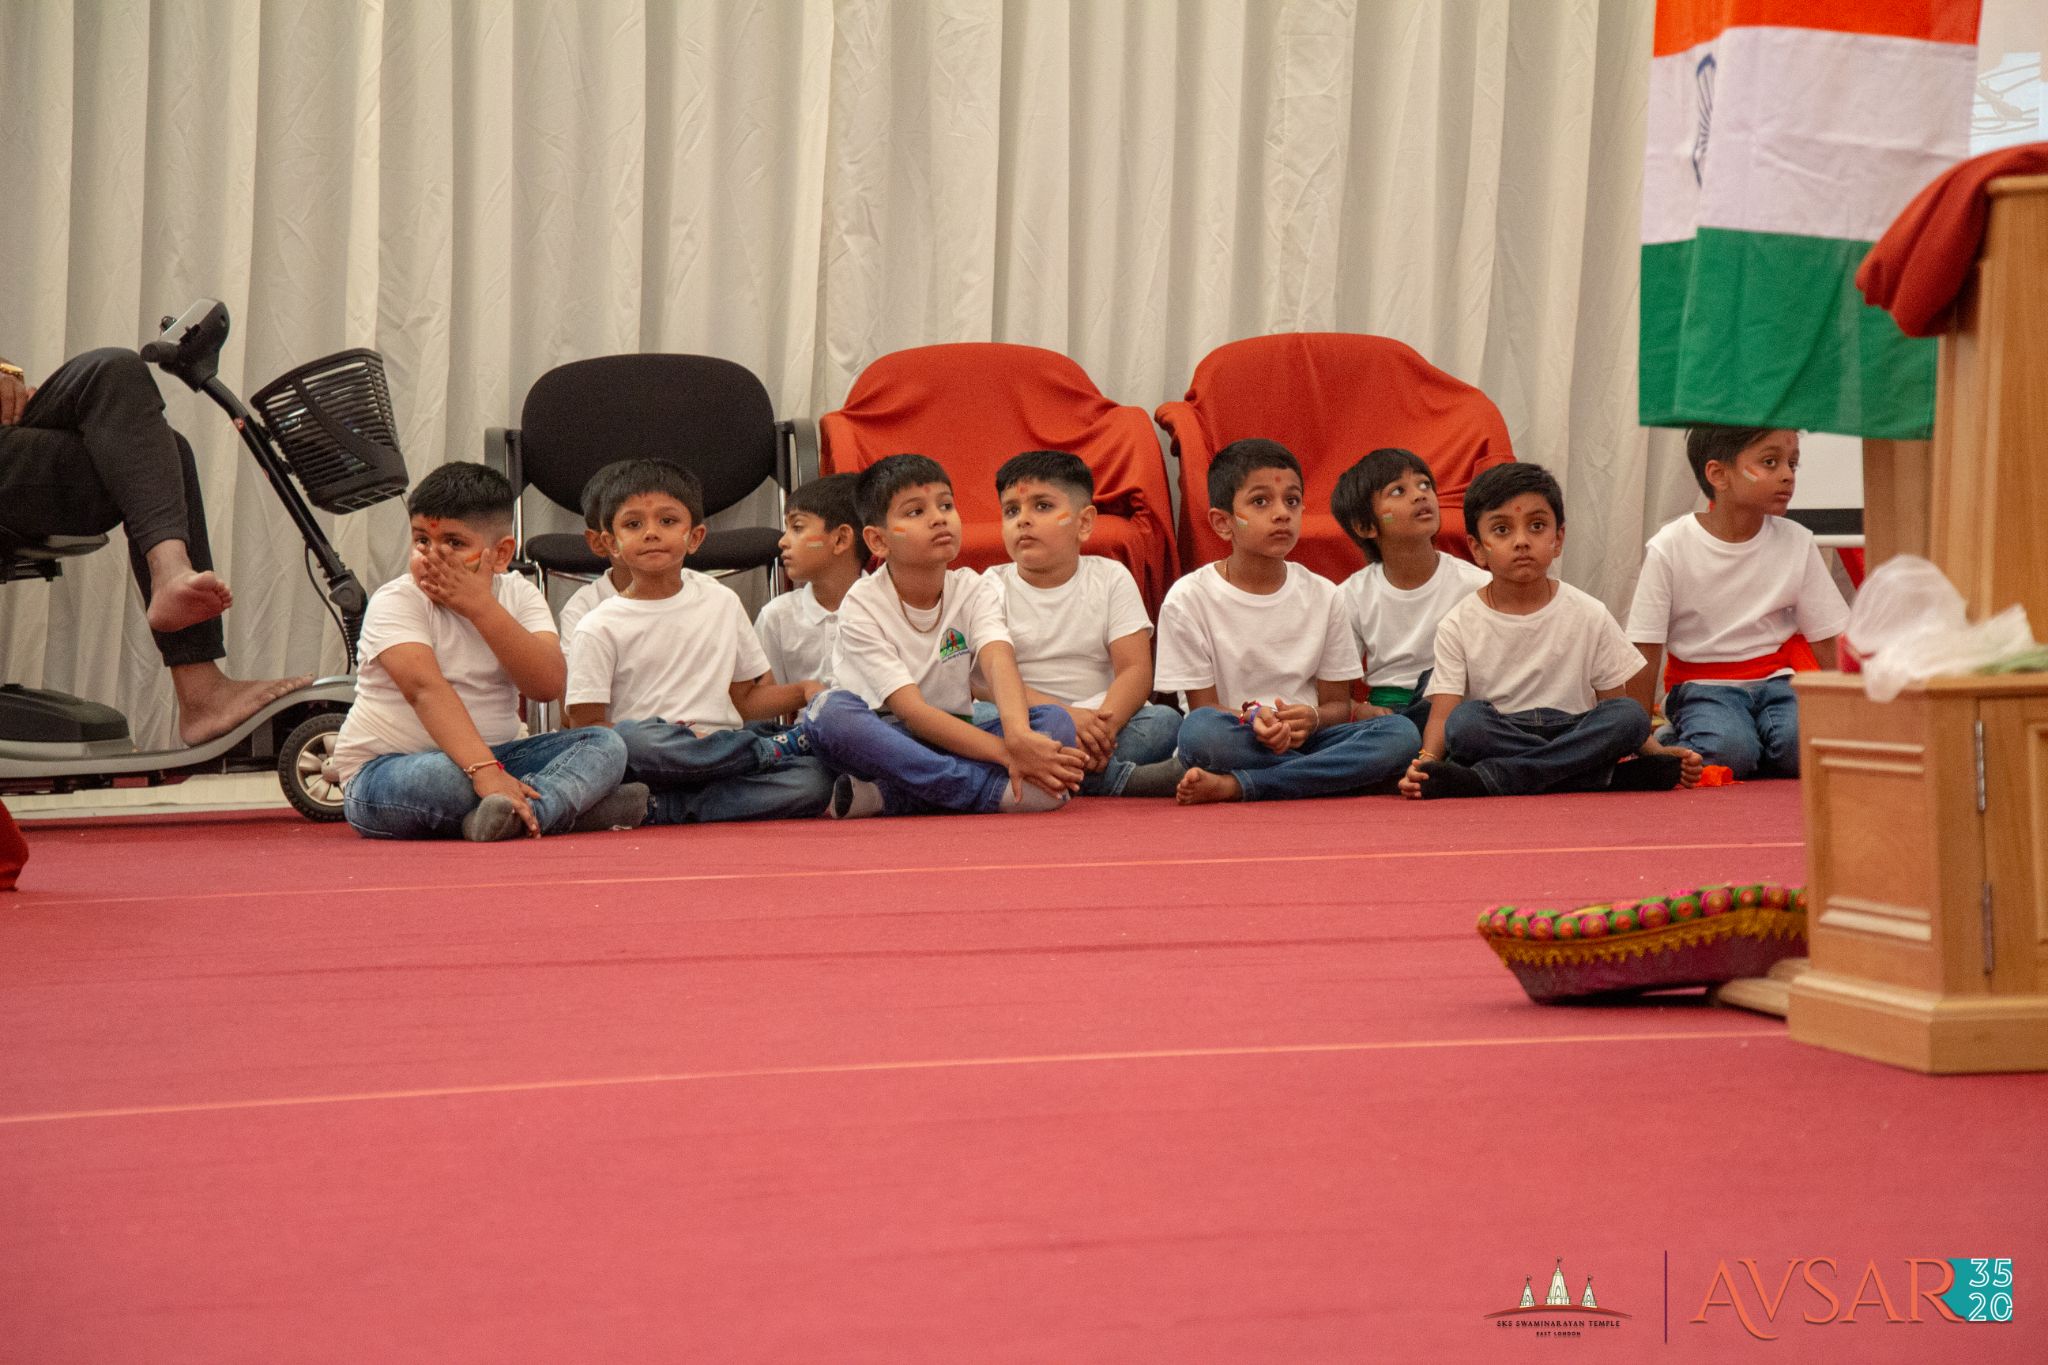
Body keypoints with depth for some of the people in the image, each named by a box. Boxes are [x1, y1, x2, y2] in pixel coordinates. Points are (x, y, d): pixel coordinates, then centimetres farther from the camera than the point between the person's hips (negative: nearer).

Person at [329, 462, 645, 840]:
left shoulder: (518, 595, 3)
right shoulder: (394, 602, -12)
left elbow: (548, 685, -13)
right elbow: (425, 688, -29)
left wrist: (481, 607, -21)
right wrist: (484, 771, -43)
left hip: (490, 756, 5)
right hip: (384, 773, -5)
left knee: (605, 745, -13)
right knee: (439, 778, -40)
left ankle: (519, 815, -38)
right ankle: (575, 802, -29)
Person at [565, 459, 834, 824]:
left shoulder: (721, 602, 17)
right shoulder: (599, 629, 4)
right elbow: (588, 725, -4)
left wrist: (803, 691, 2)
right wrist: (687, 741, -17)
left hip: (724, 759, 3)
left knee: (814, 779, -24)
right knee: (627, 739, -39)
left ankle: (661, 810, -30)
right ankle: (775, 748, -17)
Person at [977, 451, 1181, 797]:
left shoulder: (1111, 578, 7)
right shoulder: (993, 587, 3)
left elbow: (1136, 670, -5)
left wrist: (1104, 724, -27)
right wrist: (1065, 716, -29)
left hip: (1095, 721, 1)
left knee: (1166, 721, -25)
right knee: (977, 717, -33)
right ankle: (1129, 779, -32)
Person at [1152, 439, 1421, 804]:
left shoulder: (1321, 595, 7)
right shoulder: (1189, 599, -3)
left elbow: (1337, 704, 8)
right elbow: (1203, 709, -4)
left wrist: (1312, 719, -18)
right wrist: (1251, 719, -27)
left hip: (1308, 739, 4)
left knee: (1402, 732, -24)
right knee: (1200, 731, -37)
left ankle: (1234, 785, -27)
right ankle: (1340, 776, -23)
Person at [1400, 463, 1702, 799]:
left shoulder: (1589, 616, 6)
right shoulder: (1460, 626, 2)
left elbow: (1615, 704, 6)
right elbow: (1443, 711, -7)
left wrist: (1657, 753, -12)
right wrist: (1425, 761, -29)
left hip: (1574, 735, 2)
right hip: (1497, 742, -2)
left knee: (1631, 714, -25)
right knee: (1466, 720, -32)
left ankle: (1488, 779, -34)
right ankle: (1612, 777, -32)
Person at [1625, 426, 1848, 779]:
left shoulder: (1796, 542, 0)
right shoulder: (1670, 548, -9)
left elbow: (1826, 643, 2)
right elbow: (1646, 654, -6)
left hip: (1776, 680, 3)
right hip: (1703, 684, -3)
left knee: (1807, 742, -28)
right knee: (1728, 748, -33)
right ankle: (1676, 742, -3)